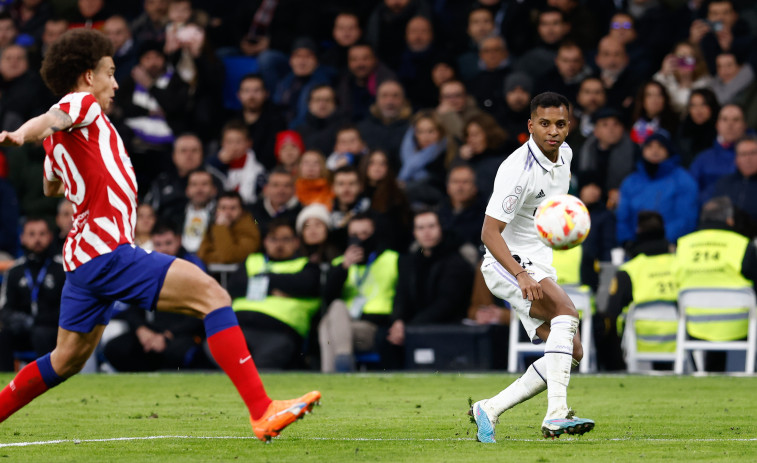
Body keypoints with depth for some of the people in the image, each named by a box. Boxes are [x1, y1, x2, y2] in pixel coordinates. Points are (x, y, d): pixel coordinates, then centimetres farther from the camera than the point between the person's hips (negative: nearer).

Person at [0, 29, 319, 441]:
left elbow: (50, 187, 39)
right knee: (212, 296, -16)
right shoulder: (81, 104, -3)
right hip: (108, 249, -10)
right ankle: (261, 411, -26)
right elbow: (50, 120, -26)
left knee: (67, 361, 23)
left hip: (82, 258, 10)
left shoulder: (56, 142, 22)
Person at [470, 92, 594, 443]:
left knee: (571, 352, 0)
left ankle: (490, 410, 5)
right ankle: (556, 414, -41)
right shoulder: (518, 170, -22)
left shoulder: (565, 154, 4)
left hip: (538, 267, 9)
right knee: (566, 312, -32)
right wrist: (521, 275, -37)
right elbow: (489, 233, -25)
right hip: (508, 263, -9)